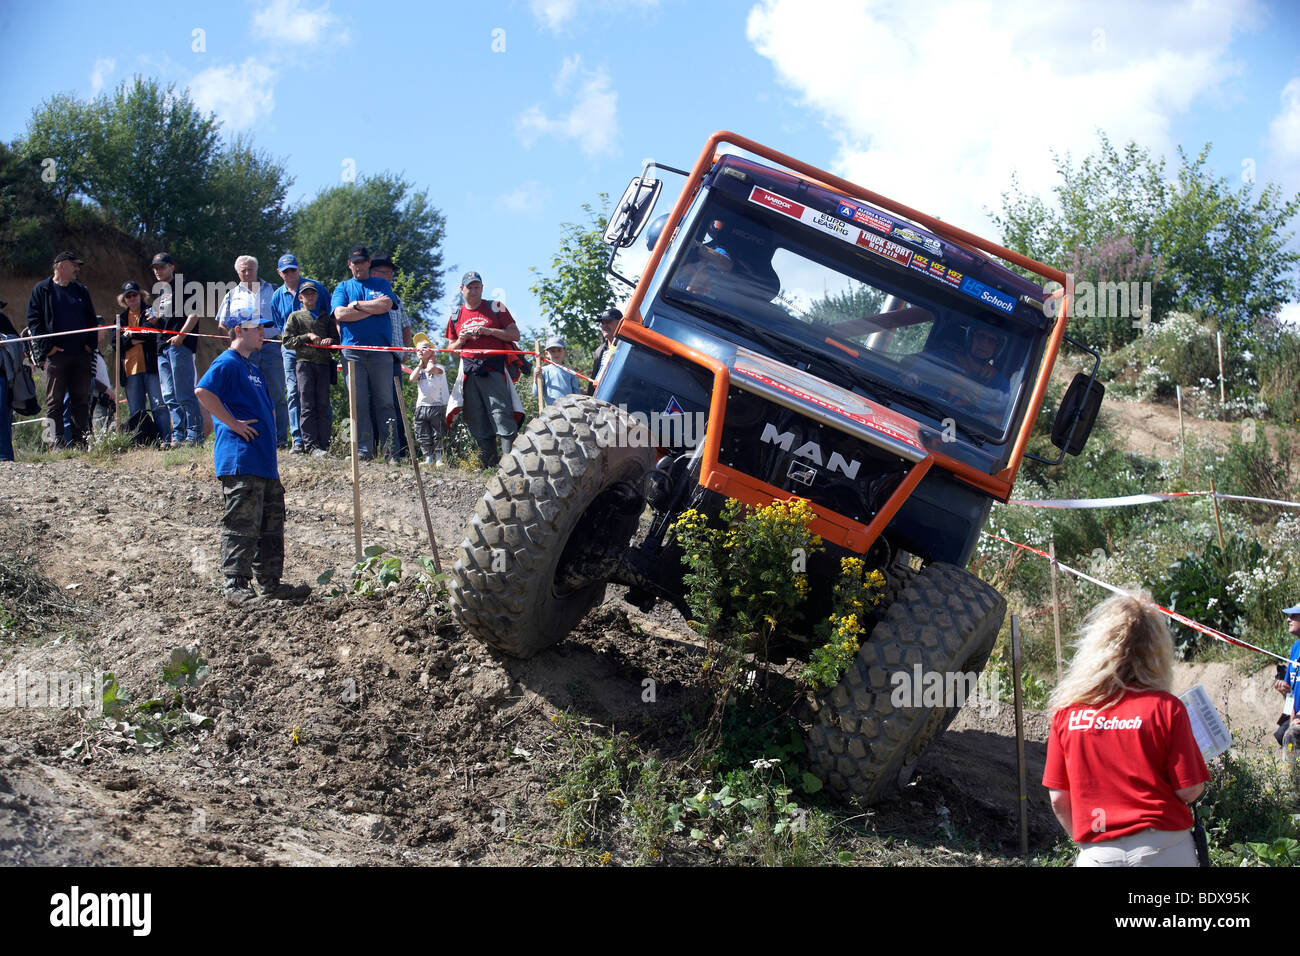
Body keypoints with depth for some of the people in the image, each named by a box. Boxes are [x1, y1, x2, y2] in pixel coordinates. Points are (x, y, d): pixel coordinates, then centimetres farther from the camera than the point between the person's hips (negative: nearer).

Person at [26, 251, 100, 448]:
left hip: (81, 355, 4)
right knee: (54, 401, -4)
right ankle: (56, 442, -6)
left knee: (81, 400, 3)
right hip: (56, 355, -4)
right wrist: (47, 346, -11)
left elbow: (91, 320, 19)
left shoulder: (81, 290, 17)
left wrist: (90, 344, 5)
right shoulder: (42, 290, 5)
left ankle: (80, 440, 6)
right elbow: (34, 320, -1)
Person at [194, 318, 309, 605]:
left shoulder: (253, 366, 22)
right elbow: (203, 391, -24)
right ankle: (235, 586, -6)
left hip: (265, 462, 10)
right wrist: (232, 423, -21)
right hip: (240, 461, -10)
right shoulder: (227, 363, -8)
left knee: (272, 523, 12)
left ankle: (270, 582, 18)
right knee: (242, 524, -9)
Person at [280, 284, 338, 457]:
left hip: (323, 363, 2)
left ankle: (324, 445, -2)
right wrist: (307, 336, -6)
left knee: (323, 405, -2)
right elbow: (287, 342, 5)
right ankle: (310, 445, -13)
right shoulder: (295, 316, 13)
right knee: (307, 406, -9)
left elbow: (337, 339, 20)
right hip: (304, 362, -2)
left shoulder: (325, 317, 20)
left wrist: (331, 340, -4)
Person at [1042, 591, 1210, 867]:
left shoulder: (1067, 710, -3)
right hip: (1163, 851, -1)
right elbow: (1189, 790, -8)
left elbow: (1058, 799, 2)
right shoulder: (1166, 708, -9)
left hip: (1099, 854, 1)